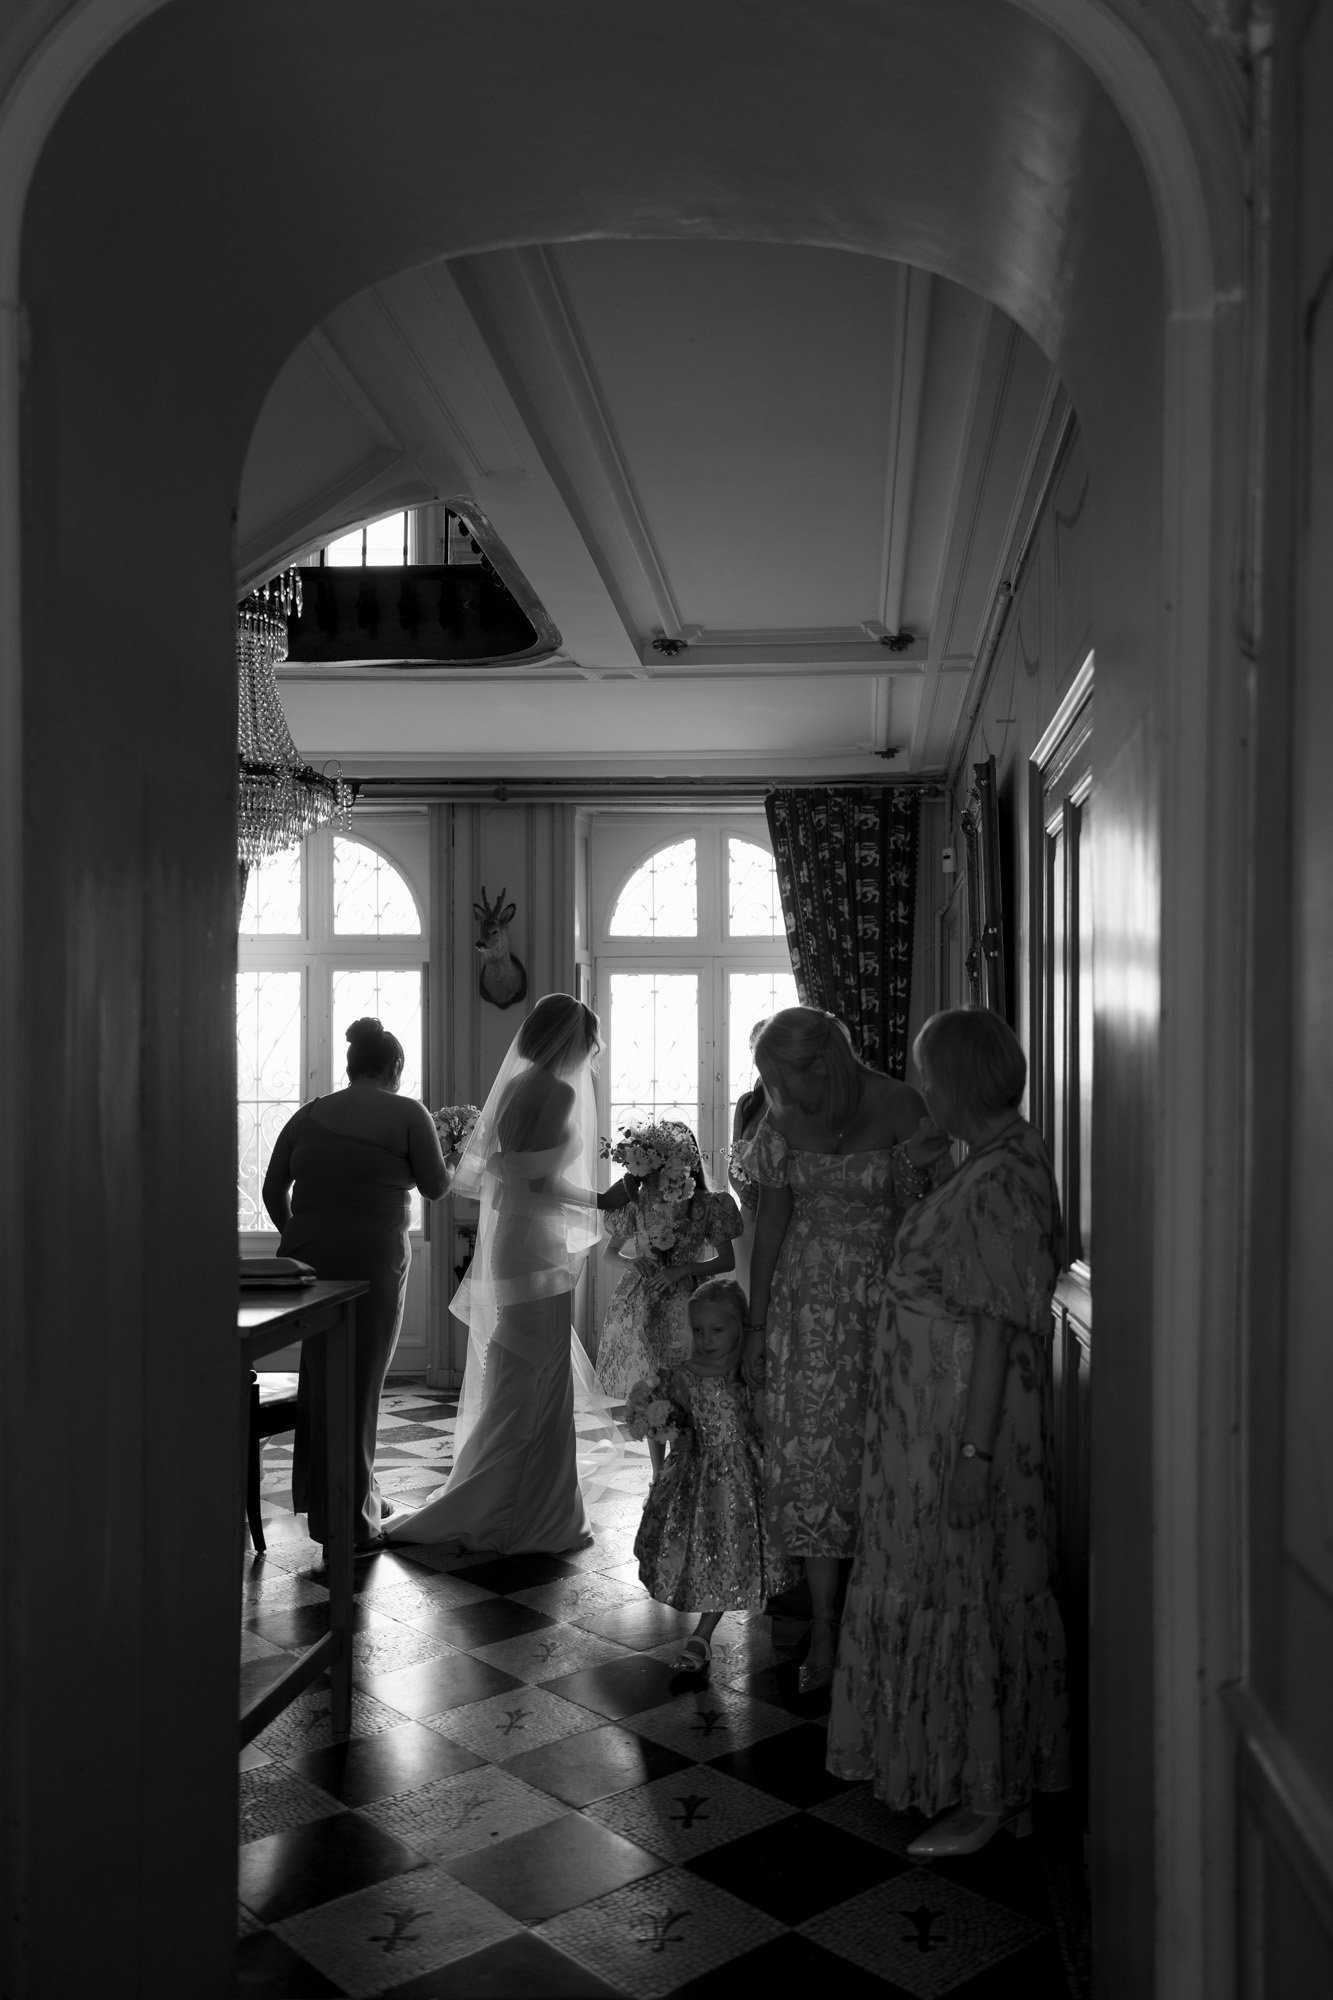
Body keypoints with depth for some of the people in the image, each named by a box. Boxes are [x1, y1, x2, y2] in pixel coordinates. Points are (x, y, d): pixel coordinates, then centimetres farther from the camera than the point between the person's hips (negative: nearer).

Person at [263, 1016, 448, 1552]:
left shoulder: (310, 1113, 10)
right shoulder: (407, 1114, -1)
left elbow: (272, 1189, 10)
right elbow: (435, 1187, 4)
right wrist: (428, 1140, 21)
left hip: (305, 1254, 5)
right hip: (370, 1260, -4)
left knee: (319, 1374, 16)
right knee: (358, 1384, 2)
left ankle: (318, 1494, 29)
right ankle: (348, 1521, 9)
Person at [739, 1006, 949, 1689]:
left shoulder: (898, 1110, -13)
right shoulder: (785, 1118, 0)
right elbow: (771, 1219, 6)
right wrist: (756, 1325, 7)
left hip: (885, 1297, -3)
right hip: (806, 1301, 4)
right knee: (810, 1459, 3)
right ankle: (823, 1628, 13)